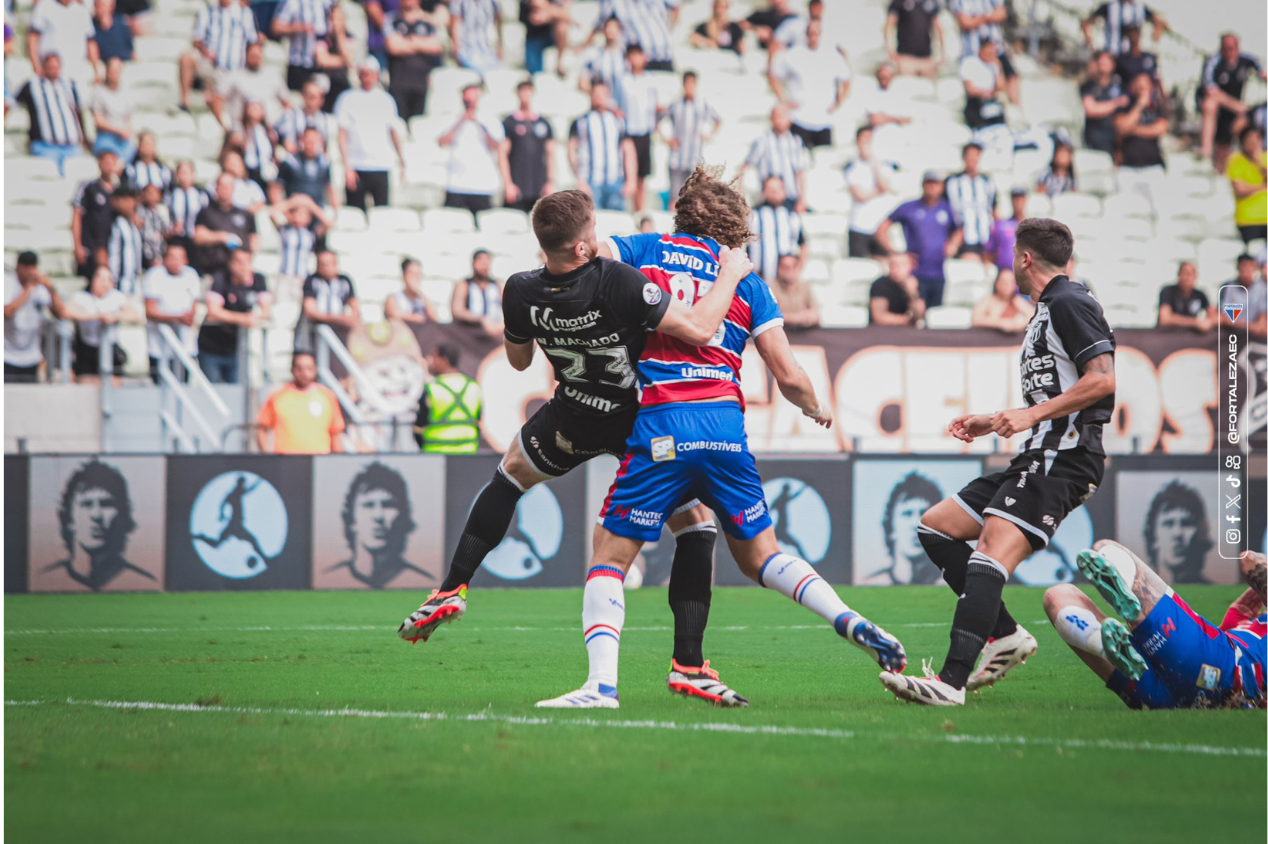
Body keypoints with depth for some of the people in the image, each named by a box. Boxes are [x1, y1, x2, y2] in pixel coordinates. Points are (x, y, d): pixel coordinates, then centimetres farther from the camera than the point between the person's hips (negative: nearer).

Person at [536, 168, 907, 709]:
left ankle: (601, 684, -13)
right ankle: (849, 622, -1)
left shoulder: (648, 250, 12)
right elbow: (789, 377, 11)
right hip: (725, 425, 3)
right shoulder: (746, 282, 16)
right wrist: (816, 409, 32)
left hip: (659, 426, -3)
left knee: (609, 557, 4)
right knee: (759, 554, 19)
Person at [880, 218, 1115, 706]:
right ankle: (1005, 635, 5)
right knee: (936, 527, 11)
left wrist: (1032, 414, -20)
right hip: (1038, 458, 11)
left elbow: (1103, 379, -19)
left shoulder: (1069, 303, -8)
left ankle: (952, 681, -35)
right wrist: (993, 423, 27)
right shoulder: (1047, 312, 23)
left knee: (993, 554, -24)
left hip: (1063, 459, -11)